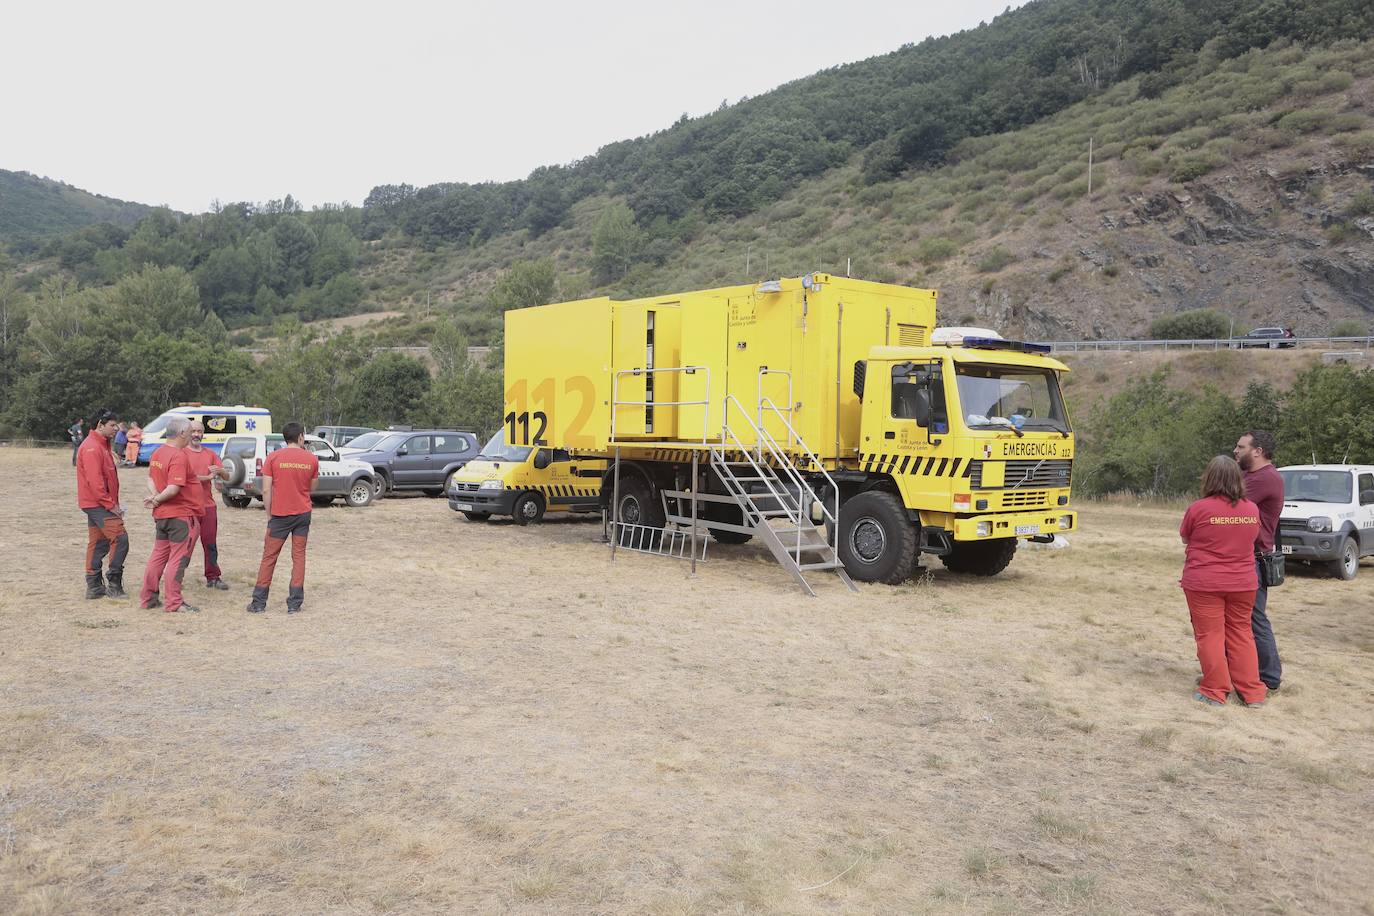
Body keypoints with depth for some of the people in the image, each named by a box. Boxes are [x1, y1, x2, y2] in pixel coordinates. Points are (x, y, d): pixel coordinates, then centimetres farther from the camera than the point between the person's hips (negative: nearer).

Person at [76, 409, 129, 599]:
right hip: (99, 504, -11)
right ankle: (114, 584, -7)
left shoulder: (101, 445, 18)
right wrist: (111, 505, -18)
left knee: (98, 544, 12)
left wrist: (113, 503, 16)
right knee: (120, 539, -13)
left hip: (97, 505, 11)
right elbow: (95, 481, -22)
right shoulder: (92, 448, -15)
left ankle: (94, 587, 17)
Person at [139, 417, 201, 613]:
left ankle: (147, 597, 22)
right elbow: (174, 488, -27)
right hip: (182, 515, -9)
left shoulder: (158, 453, 9)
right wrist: (157, 499, -12)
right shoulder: (179, 457, -20)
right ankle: (174, 603, 1)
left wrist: (154, 496, -5)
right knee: (178, 559, -2)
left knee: (159, 555, 16)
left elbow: (151, 478, 12)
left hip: (162, 514, 9)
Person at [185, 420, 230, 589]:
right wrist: (207, 477, -7)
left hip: (208, 505, 4)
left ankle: (213, 577, 11)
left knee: (210, 543, 6)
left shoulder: (210, 454, 15)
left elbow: (227, 477, 11)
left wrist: (220, 470, -12)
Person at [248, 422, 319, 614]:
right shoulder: (312, 459, -1)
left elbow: (266, 491, -7)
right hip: (303, 514, 1)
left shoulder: (273, 458, -6)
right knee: (298, 556, 8)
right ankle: (294, 603, 6)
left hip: (280, 514, -1)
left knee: (269, 557, 7)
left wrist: (269, 515, 5)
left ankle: (259, 602, 10)